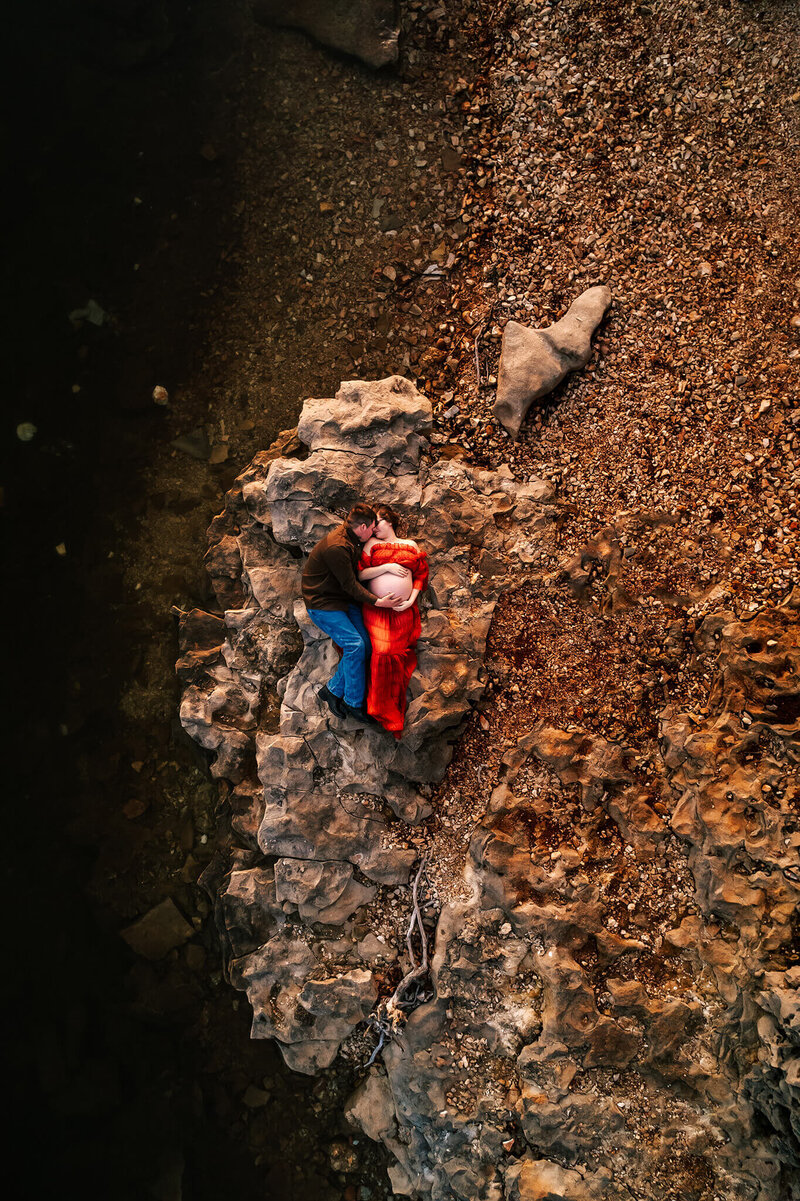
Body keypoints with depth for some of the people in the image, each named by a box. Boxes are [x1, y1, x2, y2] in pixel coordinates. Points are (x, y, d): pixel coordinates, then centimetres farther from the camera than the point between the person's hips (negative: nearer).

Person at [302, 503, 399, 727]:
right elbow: (350, 584, -22)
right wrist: (377, 601, -21)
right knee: (354, 645, -18)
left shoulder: (351, 538, 5)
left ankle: (332, 690, 12)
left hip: (344, 599, 9)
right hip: (322, 603, -9)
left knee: (363, 646, -2)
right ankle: (354, 704, -5)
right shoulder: (336, 547, -26)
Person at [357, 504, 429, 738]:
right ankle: (382, 707, 2)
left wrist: (411, 600, -5)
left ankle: (395, 705, 15)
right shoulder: (372, 543, 8)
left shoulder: (411, 545, 12)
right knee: (381, 654, -11)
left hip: (403, 611, 1)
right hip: (376, 608, -1)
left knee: (398, 657, 1)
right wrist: (386, 567, -12)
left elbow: (421, 576, 8)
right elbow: (361, 574, -1)